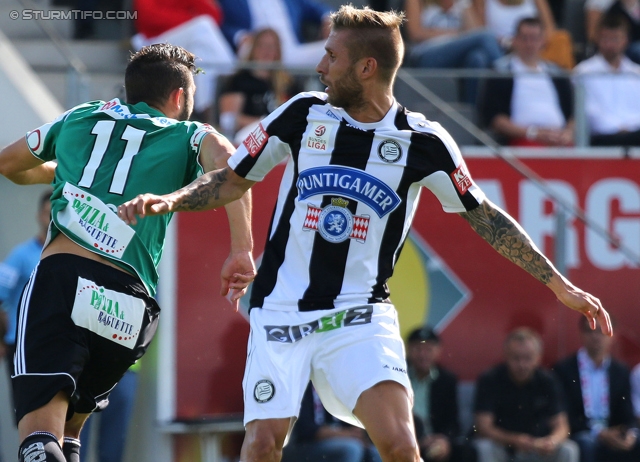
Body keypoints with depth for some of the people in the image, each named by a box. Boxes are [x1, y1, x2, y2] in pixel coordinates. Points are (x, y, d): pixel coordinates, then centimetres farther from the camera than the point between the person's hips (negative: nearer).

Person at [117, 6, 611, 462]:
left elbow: (484, 217, 5)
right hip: (281, 311, 1)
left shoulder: (422, 143, -4)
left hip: (360, 316, -1)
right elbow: (232, 181, 10)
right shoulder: (304, 114, 0)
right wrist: (168, 200, -7)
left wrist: (560, 285, 3)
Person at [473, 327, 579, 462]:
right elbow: (484, 427, -19)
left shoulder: (548, 381, -8)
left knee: (568, 450, -23)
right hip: (501, 444, -2)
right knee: (483, 449, -33)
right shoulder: (489, 381, -15)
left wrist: (552, 441, -34)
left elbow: (561, 426, -10)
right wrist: (513, 440, -37)